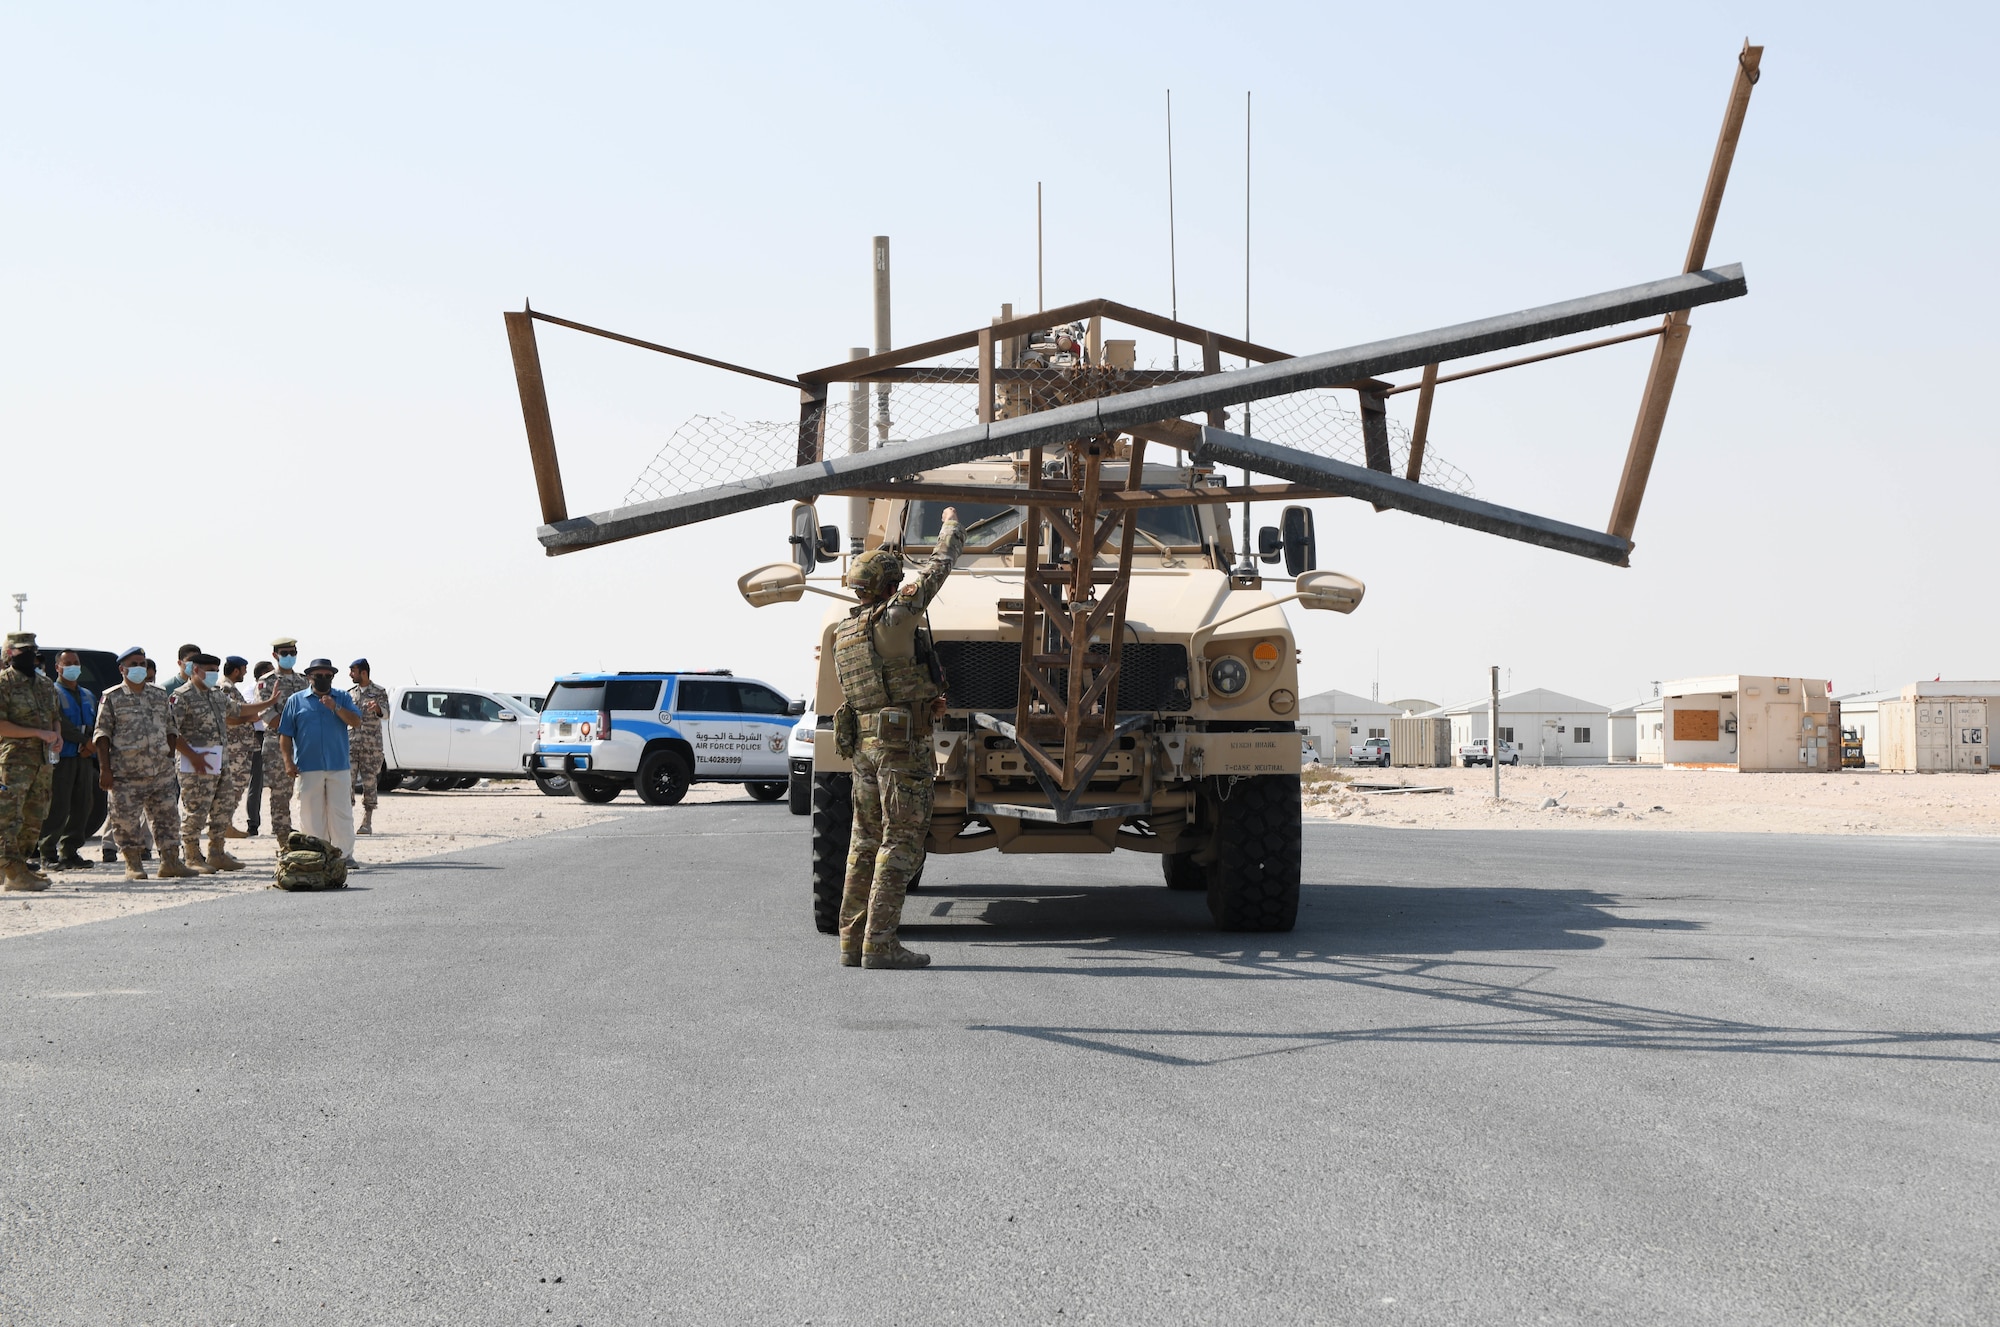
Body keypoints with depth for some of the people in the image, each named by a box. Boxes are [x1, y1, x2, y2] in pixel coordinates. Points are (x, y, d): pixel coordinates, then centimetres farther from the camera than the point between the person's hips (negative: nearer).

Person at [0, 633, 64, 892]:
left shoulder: (46, 685, 17)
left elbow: (56, 716, 27)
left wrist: (58, 735, 4)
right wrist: (38, 733, -17)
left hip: (43, 760, 8)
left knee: (34, 819, 10)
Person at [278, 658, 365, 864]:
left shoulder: (342, 698, 11)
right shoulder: (296, 701, 8)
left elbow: (356, 722, -1)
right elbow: (285, 734, 6)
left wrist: (336, 708, -14)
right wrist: (288, 762, -4)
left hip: (339, 767, 0)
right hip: (308, 768, 0)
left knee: (341, 813, 0)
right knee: (311, 815, 2)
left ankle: (345, 854, 5)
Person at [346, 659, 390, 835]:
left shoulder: (379, 692, 1)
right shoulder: (350, 693, 14)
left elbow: (386, 714, -13)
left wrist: (378, 708, -34)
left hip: (371, 746, -3)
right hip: (350, 744, 4)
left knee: (370, 783, -2)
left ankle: (367, 822, 3)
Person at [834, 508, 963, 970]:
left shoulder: (841, 634, 12)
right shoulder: (893, 619, -11)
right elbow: (936, 571, -3)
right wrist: (950, 525, 15)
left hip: (864, 743, 8)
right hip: (904, 745, -8)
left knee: (866, 845, 12)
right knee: (901, 844, -5)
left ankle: (853, 941, 13)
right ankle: (880, 944, -9)